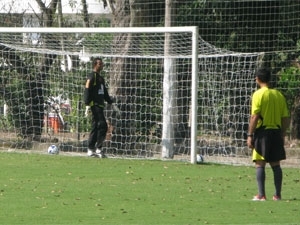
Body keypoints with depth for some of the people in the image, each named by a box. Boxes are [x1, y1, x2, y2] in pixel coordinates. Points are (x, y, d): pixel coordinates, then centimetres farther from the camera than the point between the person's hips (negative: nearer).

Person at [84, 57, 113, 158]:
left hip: (100, 105, 10)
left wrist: (111, 102, 22)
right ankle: (98, 148, -17)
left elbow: (105, 93, 28)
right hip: (94, 104, -10)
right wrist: (87, 105, -18)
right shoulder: (92, 76, -6)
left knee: (95, 127, 9)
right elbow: (87, 90, -13)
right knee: (102, 125, -16)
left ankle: (90, 150, 11)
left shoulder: (101, 78, 22)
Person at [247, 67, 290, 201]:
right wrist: (282, 135, 18)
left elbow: (255, 117, -14)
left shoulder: (259, 94, -9)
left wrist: (250, 135, -10)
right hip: (276, 132, 5)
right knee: (276, 165, 11)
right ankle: (277, 195, 12)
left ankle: (261, 195, -5)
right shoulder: (279, 95, 8)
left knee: (260, 165, -1)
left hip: (262, 131, -5)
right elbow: (286, 118, 9)